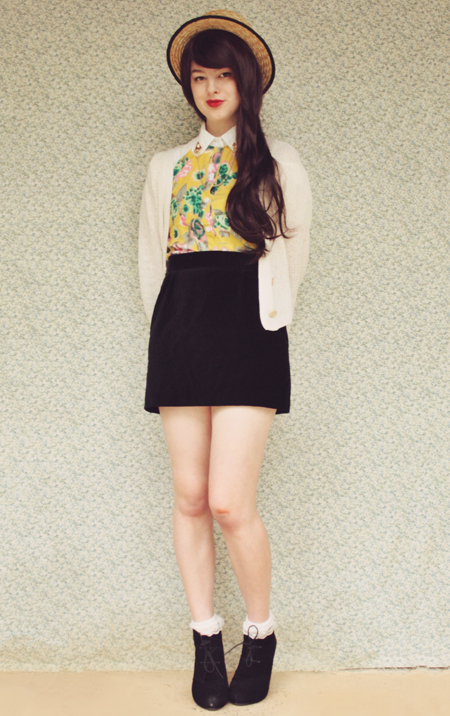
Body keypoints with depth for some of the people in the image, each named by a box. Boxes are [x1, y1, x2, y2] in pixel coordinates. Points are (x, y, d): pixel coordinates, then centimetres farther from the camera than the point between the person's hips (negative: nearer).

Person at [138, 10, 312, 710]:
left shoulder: (279, 161, 11)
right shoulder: (166, 167, 18)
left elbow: (293, 252, 12)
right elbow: (150, 261, 18)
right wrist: (170, 329, 10)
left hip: (248, 330, -3)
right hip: (179, 332, 3)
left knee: (230, 501, -10)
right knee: (190, 497, 3)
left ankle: (261, 633, 14)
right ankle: (206, 638, 19)